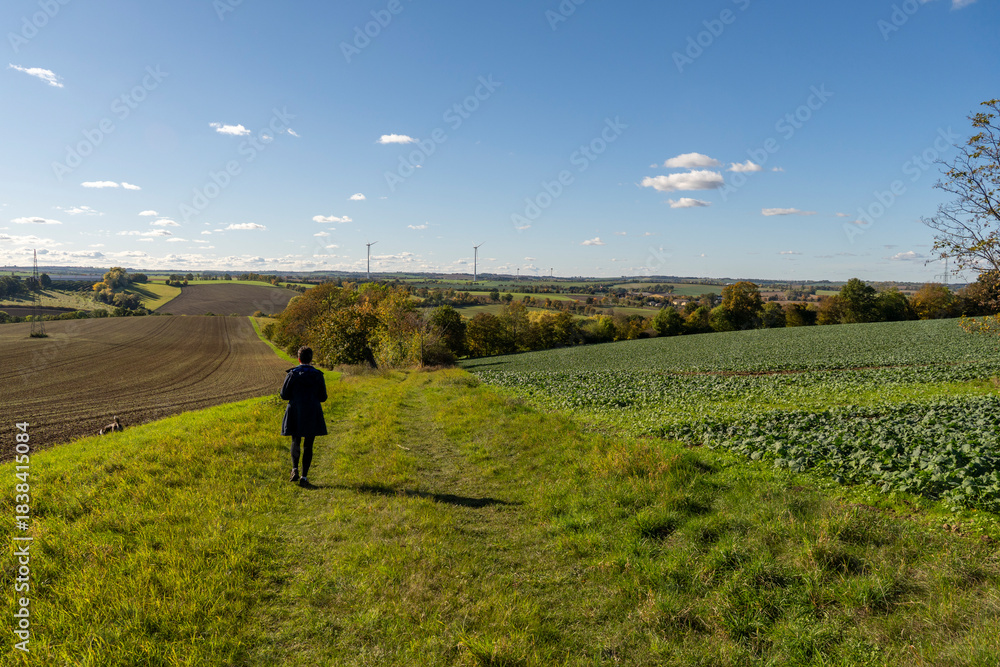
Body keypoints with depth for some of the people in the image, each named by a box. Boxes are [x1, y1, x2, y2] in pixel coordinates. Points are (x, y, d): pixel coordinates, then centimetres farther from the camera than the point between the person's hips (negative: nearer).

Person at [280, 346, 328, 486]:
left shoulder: (292, 374, -6)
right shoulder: (318, 375, -4)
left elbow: (284, 395, -5)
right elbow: (323, 397, -1)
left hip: (295, 414, 0)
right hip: (312, 414, 0)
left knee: (295, 442, 19)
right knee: (308, 446, 6)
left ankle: (295, 469, 0)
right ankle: (304, 477, 3)